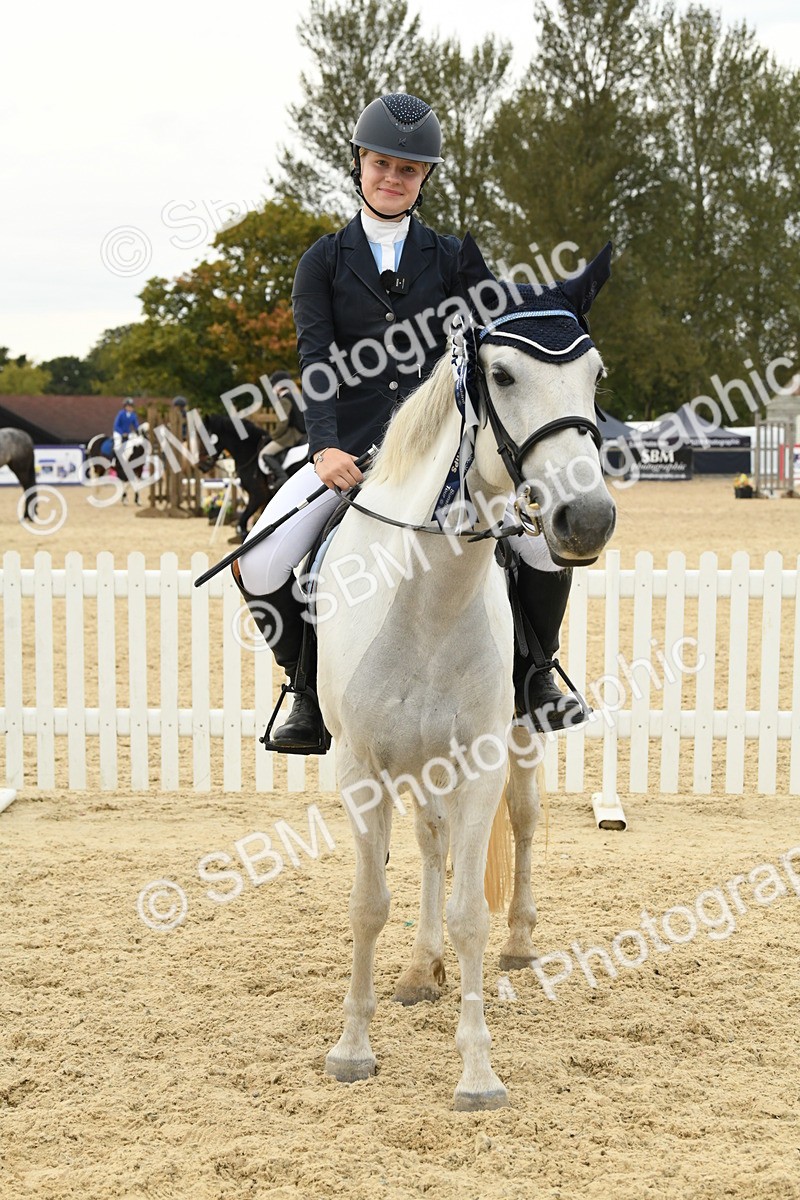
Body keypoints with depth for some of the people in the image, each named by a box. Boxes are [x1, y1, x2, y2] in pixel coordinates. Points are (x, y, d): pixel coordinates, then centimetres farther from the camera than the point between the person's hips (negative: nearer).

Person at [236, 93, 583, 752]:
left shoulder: (449, 257, 10)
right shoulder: (325, 260, 7)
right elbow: (315, 360, -6)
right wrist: (326, 449, -22)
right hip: (349, 449, -1)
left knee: (548, 536, -19)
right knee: (260, 567, -21)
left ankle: (533, 669, 7)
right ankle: (310, 687, 4)